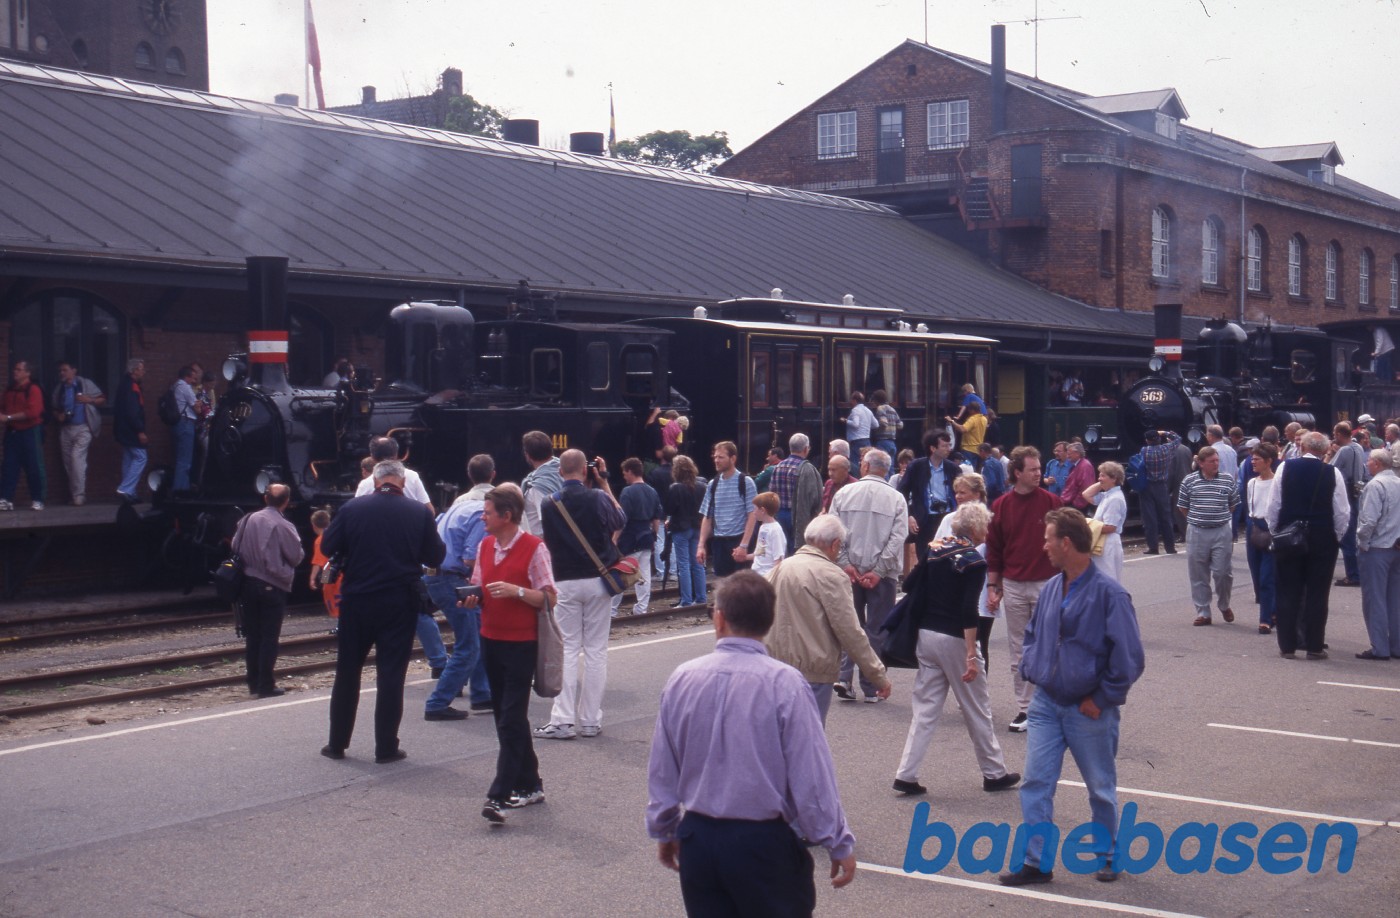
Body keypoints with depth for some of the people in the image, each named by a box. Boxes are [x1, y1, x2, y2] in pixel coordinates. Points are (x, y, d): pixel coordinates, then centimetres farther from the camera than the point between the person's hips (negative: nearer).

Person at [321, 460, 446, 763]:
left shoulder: (352, 508, -5)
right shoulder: (419, 512, -5)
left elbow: (328, 546, 0)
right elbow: (435, 557, 0)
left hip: (356, 602, 1)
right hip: (399, 602, -1)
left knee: (347, 672, 13)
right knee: (390, 675, 4)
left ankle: (337, 743, 18)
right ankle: (386, 748, 5)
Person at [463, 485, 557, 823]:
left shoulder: (534, 548, -12)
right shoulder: (485, 546, 8)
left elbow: (550, 598, -11)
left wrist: (516, 591, -25)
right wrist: (472, 599, -3)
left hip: (521, 644, -7)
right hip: (491, 640, 7)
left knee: (511, 721, -8)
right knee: (505, 717, 12)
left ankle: (499, 796, -12)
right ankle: (528, 786, 22)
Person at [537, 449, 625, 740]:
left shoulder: (549, 504, -4)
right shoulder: (599, 498, -7)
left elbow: (548, 543, 9)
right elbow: (620, 520, 13)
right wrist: (604, 483, 14)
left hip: (565, 582, 0)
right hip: (597, 580, 0)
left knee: (567, 650, 4)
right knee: (596, 651, 6)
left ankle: (562, 721, -3)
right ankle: (590, 721, 7)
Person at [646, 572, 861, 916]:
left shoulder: (681, 679, -4)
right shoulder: (784, 684, -15)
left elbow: (661, 770, 4)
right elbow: (812, 775, -14)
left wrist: (664, 831, 19)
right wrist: (839, 845, -3)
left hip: (697, 840, 4)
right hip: (765, 844, -4)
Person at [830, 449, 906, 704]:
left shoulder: (844, 493, 1)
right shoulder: (896, 498, -2)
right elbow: (898, 538, -9)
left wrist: (846, 564, -5)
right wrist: (878, 571, -9)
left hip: (849, 571, 1)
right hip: (881, 575, -1)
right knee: (877, 630, 5)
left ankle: (844, 678, 0)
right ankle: (872, 687, 5)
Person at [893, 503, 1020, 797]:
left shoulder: (936, 550, 6)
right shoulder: (974, 561, -13)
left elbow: (909, 587, 7)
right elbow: (968, 612, -21)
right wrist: (971, 655, -22)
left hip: (926, 635, 6)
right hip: (954, 640, -6)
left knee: (925, 707, 8)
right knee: (977, 709, 9)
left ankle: (906, 775, 1)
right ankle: (994, 773, 21)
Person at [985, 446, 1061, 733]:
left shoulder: (1051, 502, -3)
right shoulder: (1001, 506, 3)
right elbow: (993, 549, 8)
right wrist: (992, 586, 5)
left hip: (1046, 584, -2)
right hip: (1013, 587, 2)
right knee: (1018, 653, 8)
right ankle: (1024, 709, 15)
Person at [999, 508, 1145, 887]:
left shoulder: (1109, 593, -16)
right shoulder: (1051, 588, 3)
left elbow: (1130, 658, -16)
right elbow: (1032, 634, 20)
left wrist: (1102, 699, -13)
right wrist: (1031, 670, 6)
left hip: (1088, 710, -5)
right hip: (1046, 703, 5)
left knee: (1101, 788, 12)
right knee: (1035, 782, 0)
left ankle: (1105, 853, 30)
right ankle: (1035, 861, 6)